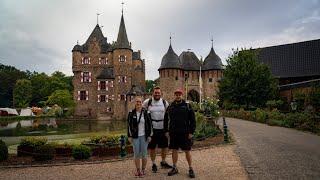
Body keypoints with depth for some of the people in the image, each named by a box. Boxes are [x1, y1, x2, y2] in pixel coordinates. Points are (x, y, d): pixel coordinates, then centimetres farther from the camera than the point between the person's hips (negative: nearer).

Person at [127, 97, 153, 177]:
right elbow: (129, 125, 4)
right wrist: (129, 136, 0)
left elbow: (150, 125, 1)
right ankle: (138, 170, 16)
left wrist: (149, 135, -2)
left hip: (144, 136, 0)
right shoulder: (131, 113, 1)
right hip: (135, 136, 1)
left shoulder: (146, 113, -1)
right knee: (136, 153, 3)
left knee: (144, 153, 4)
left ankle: (143, 170, 18)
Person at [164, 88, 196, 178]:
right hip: (173, 133, 3)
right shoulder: (170, 107, 6)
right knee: (174, 150, 11)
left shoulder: (187, 106, -2)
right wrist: (166, 131, 6)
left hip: (185, 133, -3)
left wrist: (191, 132, -9)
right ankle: (174, 168, 25)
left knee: (187, 151, 4)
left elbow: (192, 120, -3)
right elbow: (166, 119, 12)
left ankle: (190, 169, 18)